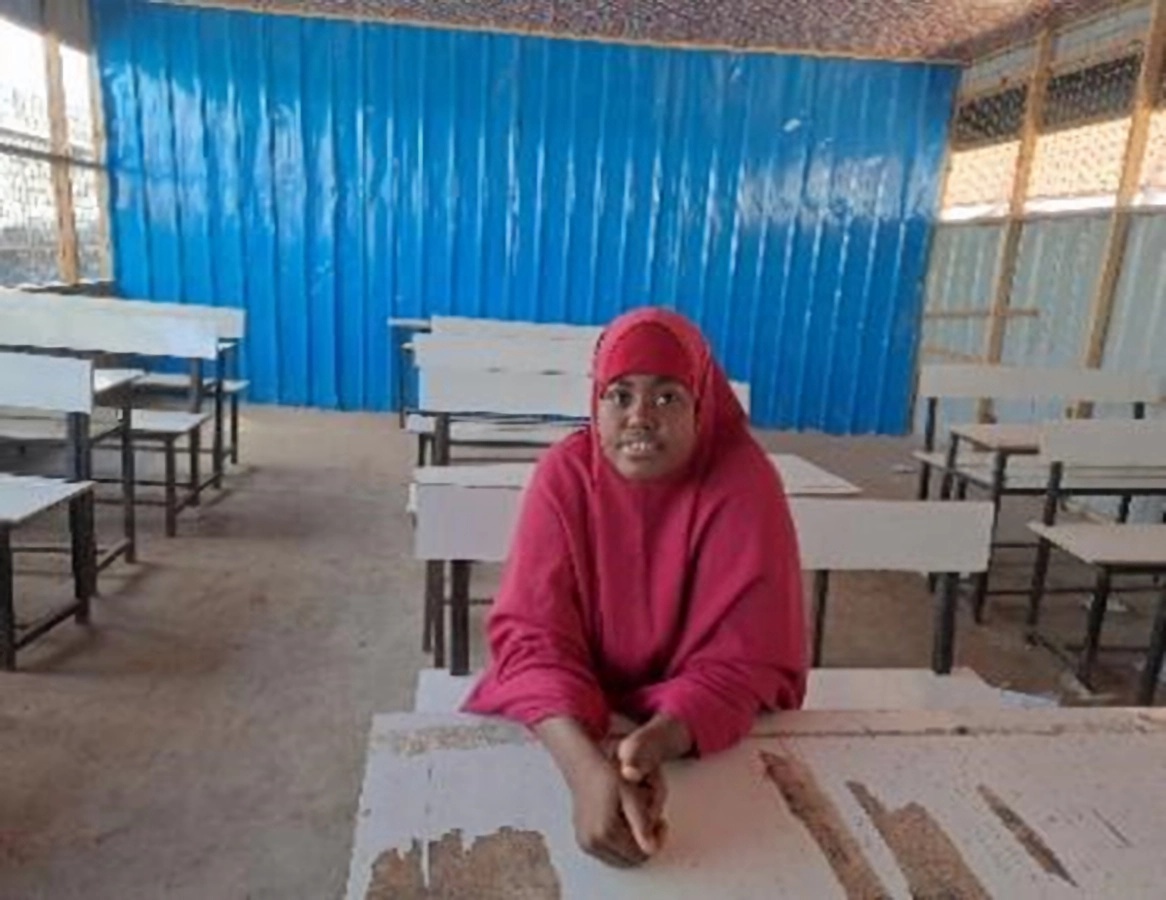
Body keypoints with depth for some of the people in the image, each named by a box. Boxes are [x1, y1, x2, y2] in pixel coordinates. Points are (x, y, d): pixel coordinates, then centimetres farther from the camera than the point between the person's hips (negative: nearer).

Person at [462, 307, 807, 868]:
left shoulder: (744, 483, -16)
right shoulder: (564, 474, -13)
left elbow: (743, 662, -16)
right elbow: (533, 635, -18)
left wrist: (653, 745, -33)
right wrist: (587, 767, -34)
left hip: (705, 734, 0)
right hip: (571, 723, 1)